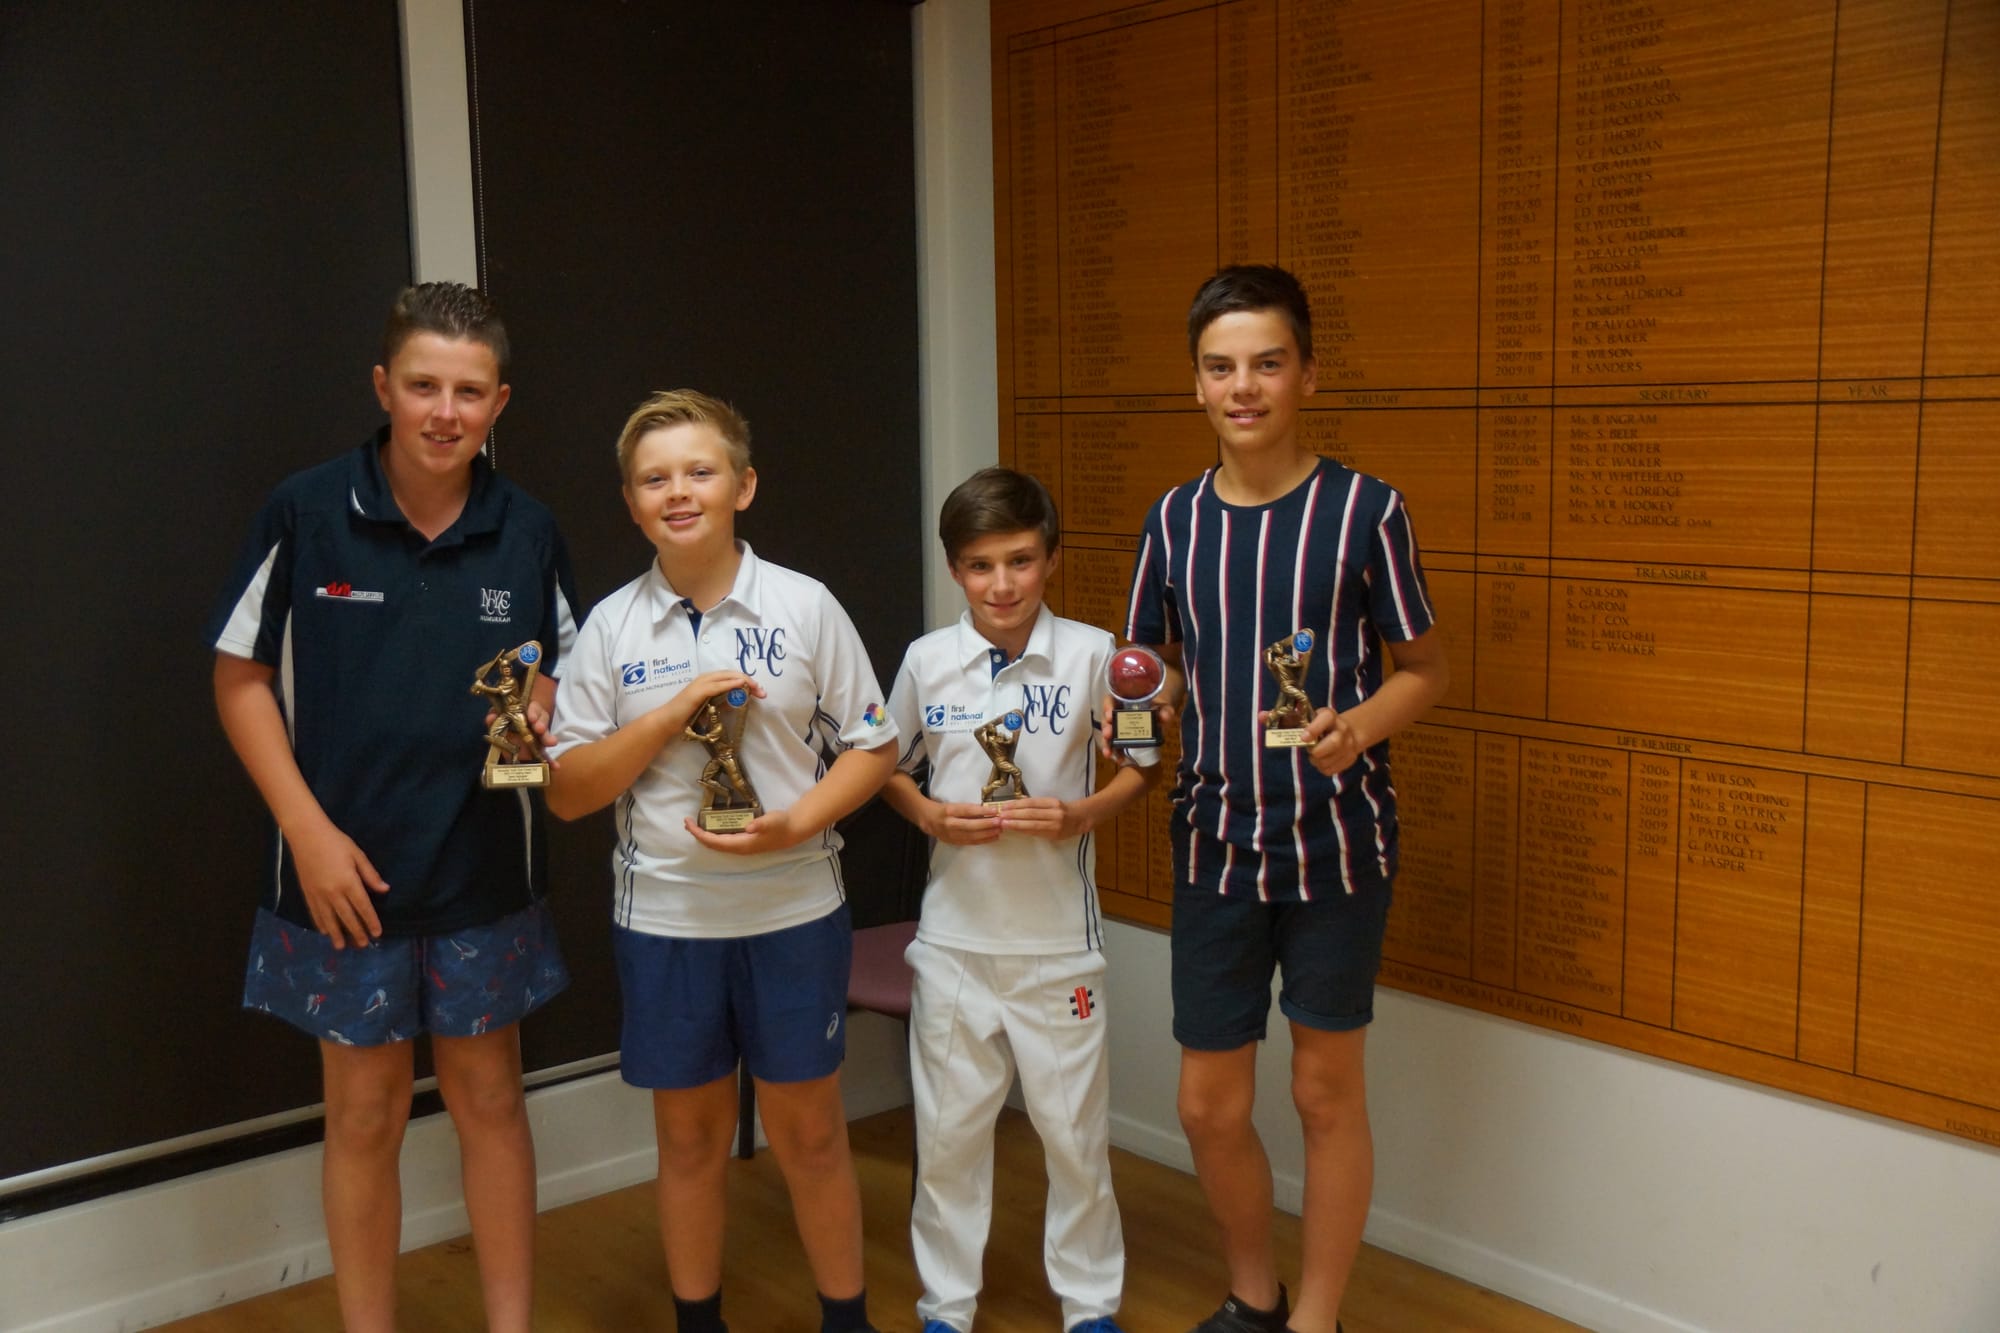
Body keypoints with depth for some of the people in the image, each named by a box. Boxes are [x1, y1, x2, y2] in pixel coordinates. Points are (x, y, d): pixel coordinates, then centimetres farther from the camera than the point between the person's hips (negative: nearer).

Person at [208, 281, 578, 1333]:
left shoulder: (527, 533, -1)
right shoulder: (305, 514, -8)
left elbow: (559, 676, 11)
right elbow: (241, 678, -2)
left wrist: (534, 715, -13)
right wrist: (309, 829, -10)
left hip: (485, 871, 2)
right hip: (346, 870, -2)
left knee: (489, 1097, 12)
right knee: (365, 1113, 9)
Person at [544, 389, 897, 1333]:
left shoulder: (806, 607, -4)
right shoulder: (611, 627, -1)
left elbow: (873, 747, 0)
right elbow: (567, 793, -3)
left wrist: (800, 821, -17)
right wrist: (671, 716, -16)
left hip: (793, 909, -1)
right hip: (663, 916, 1)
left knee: (809, 1132, 10)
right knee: (689, 1136, 14)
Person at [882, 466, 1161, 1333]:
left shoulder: (1092, 655, -8)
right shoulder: (926, 660, -2)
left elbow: (1143, 766, 2)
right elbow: (887, 769, 10)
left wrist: (1082, 814, -15)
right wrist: (930, 815, -9)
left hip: (1058, 937, -1)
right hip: (955, 933, 2)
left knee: (1074, 1129, 10)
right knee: (948, 1130, 12)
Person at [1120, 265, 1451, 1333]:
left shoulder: (1365, 511, -8)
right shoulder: (1174, 520, 4)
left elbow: (1427, 669, -2)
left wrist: (1360, 725, -21)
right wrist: (1146, 705, -9)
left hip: (1336, 839, -3)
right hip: (1215, 842, 4)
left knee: (1326, 1093, 9)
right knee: (1209, 1107, 10)